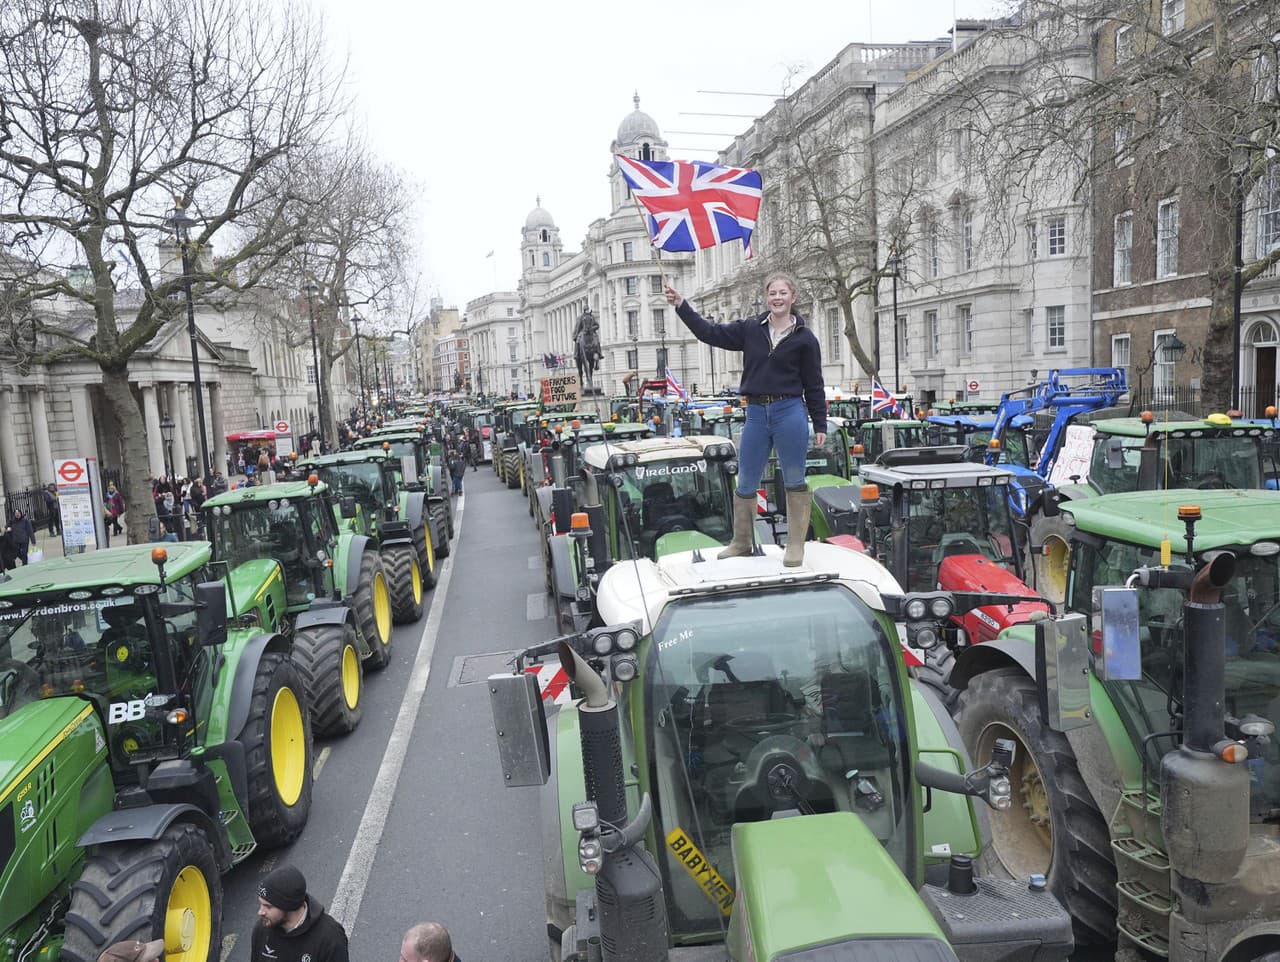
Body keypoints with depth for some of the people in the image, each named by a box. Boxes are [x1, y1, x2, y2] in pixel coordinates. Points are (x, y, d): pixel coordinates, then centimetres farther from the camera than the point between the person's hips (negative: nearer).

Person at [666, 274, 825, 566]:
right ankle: (741, 543, 22)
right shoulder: (750, 329, 8)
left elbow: (814, 385, 3)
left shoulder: (804, 338, 0)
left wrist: (820, 426, 2)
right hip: (756, 413, 4)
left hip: (790, 413, -3)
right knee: (745, 484, 9)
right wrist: (681, 305, 1)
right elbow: (709, 333, 8)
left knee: (794, 482, 3)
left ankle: (796, 546, 14)